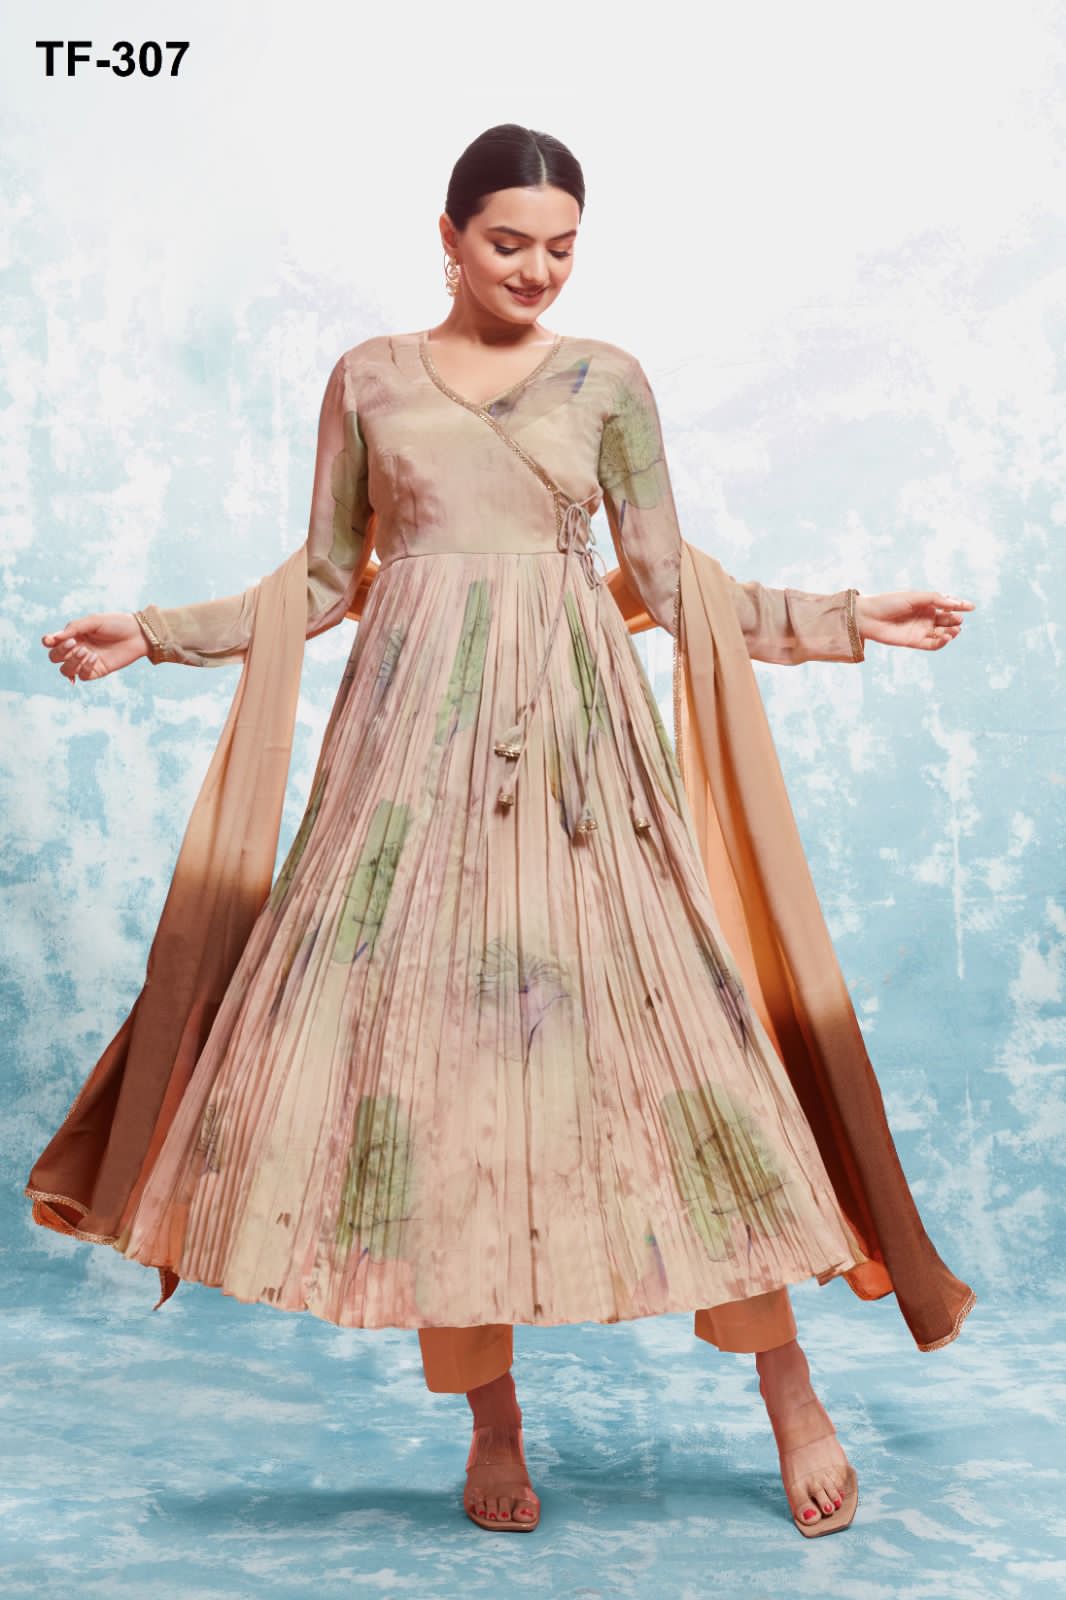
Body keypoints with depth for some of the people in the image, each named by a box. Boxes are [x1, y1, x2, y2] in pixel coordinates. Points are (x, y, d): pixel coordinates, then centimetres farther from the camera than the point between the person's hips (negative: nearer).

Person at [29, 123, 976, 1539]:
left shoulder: (607, 380, 12)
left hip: (573, 727, 0)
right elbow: (325, 585, 14)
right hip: (417, 729, 1)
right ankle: (493, 1420, 11)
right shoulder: (371, 377, 13)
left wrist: (855, 619, 5)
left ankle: (788, 1387, 10)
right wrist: (152, 633, 9)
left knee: (647, 1010, -5)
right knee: (421, 1020, -4)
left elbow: (669, 588, 10)